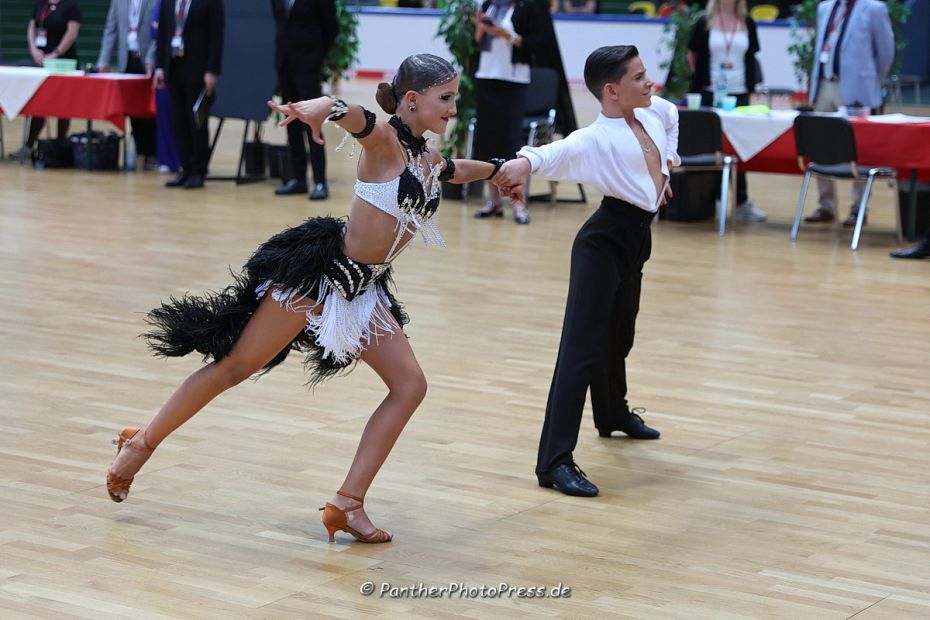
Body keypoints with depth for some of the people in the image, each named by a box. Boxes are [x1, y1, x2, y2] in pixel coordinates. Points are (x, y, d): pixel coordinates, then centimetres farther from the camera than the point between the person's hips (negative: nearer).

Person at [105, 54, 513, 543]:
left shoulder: (426, 159, 11)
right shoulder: (384, 140, -13)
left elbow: (457, 170, 36)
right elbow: (353, 116, -36)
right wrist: (318, 109, -58)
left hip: (363, 290, 9)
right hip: (319, 270, -8)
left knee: (410, 385, -1)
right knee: (237, 365, -2)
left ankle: (348, 504, -2)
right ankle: (142, 443, 15)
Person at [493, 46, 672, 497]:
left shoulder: (654, 112, 4)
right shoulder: (597, 138, -21)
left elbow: (672, 117, 30)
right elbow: (559, 152, -43)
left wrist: (666, 162, 24)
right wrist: (525, 162, -64)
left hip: (636, 239, 8)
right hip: (603, 242, -8)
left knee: (619, 336, 28)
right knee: (582, 349, -15)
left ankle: (614, 413, 53)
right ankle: (555, 461, -19)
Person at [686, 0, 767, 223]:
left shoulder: (747, 24, 7)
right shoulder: (704, 23, 0)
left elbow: (751, 57, 12)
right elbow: (692, 56, 7)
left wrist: (751, 86, 7)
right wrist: (699, 80, 5)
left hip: (739, 93, 2)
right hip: (710, 94, -2)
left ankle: (741, 202, 1)